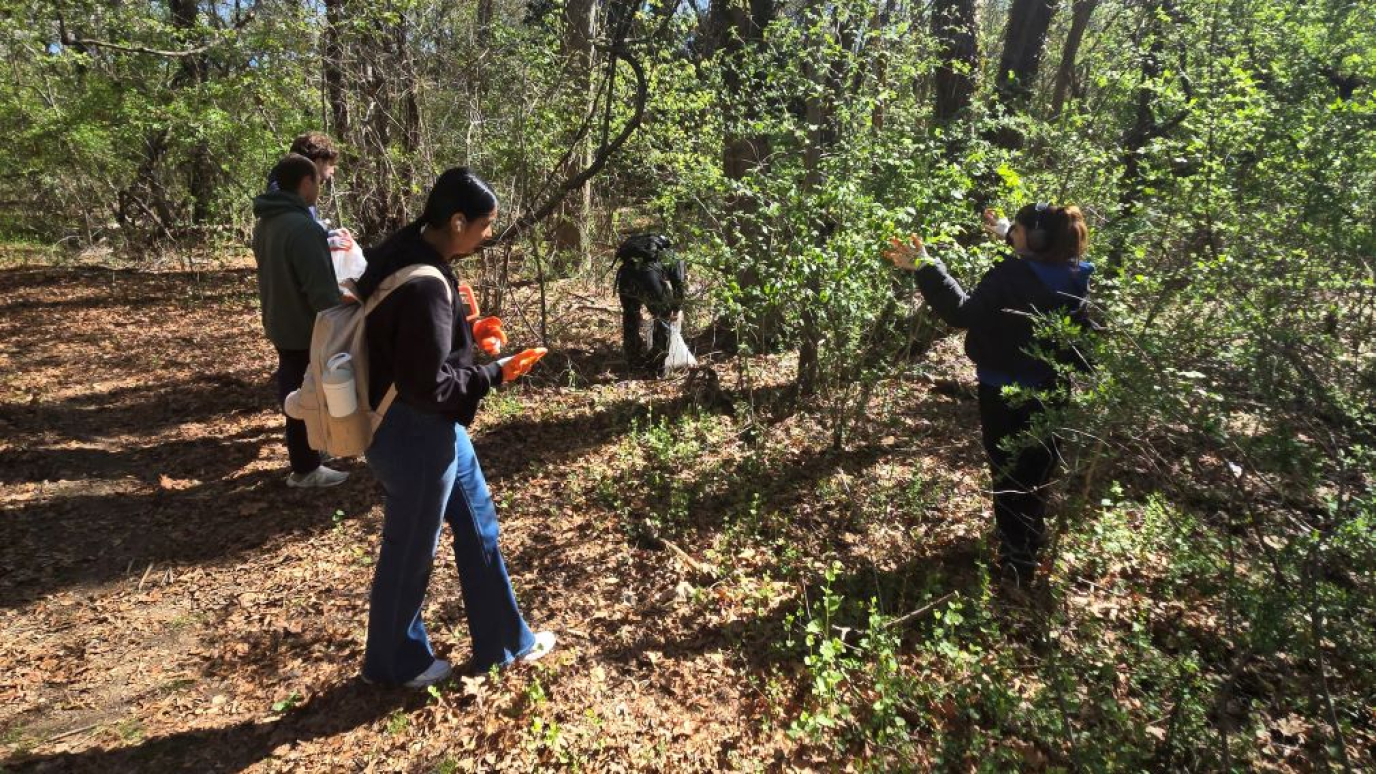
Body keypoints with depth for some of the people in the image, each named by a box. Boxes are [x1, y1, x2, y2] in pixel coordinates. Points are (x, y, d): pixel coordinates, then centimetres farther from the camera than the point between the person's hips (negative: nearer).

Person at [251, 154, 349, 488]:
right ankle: (305, 469, 15)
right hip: (307, 328, -9)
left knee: (294, 392, 20)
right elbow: (321, 288, -25)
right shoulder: (302, 226, -25)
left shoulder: (264, 223, 6)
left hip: (280, 323, 9)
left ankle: (304, 459, 34)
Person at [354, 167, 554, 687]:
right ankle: (395, 662, 36)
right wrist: (495, 375, -14)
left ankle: (503, 641, 36)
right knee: (409, 552, 11)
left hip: (437, 430, 10)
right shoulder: (423, 287, -29)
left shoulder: (407, 255, 2)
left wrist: (464, 331, 3)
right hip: (416, 436, -10)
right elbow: (428, 384, -26)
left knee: (478, 528, 19)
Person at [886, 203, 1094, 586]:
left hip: (1006, 395, -7)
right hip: (1052, 393, 7)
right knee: (1038, 476, 22)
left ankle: (1015, 564, 15)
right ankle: (1031, 553, 40)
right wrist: (1007, 233, 29)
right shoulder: (1073, 276, -1)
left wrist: (926, 267, -26)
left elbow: (964, 312, -26)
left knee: (1009, 477, 6)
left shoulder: (1013, 275, -25)